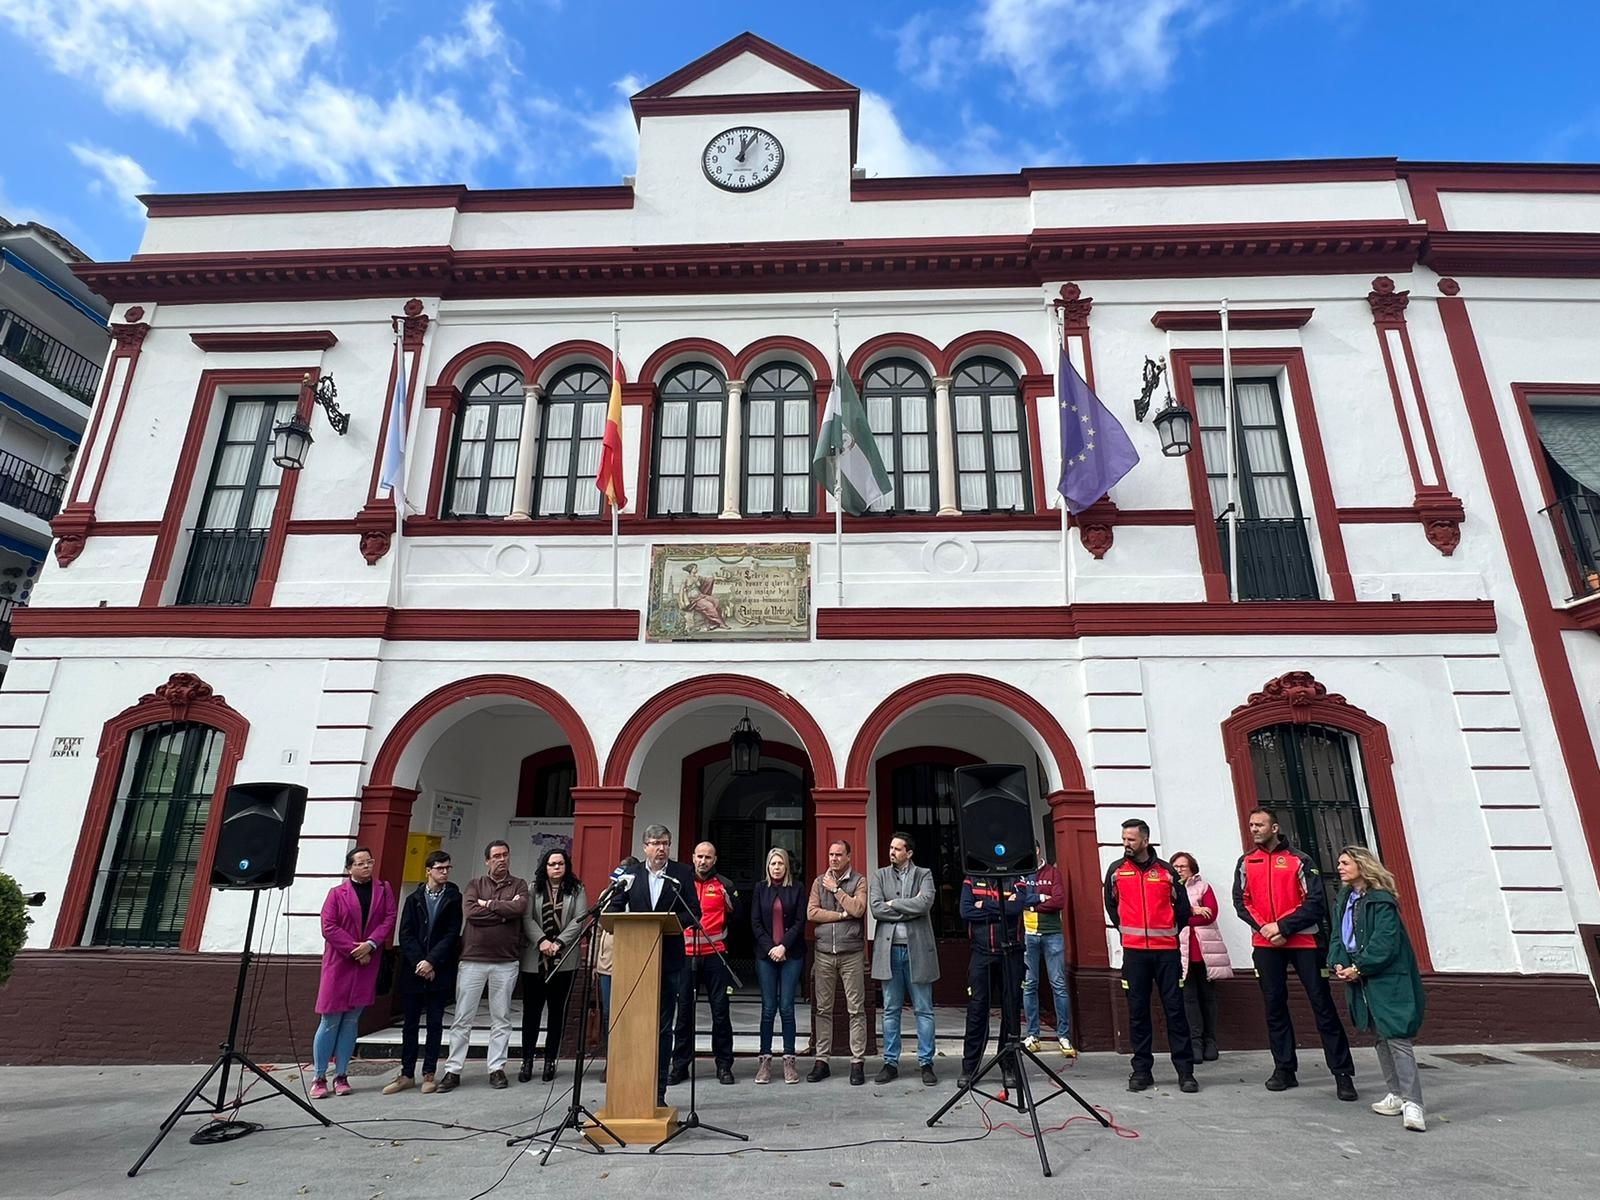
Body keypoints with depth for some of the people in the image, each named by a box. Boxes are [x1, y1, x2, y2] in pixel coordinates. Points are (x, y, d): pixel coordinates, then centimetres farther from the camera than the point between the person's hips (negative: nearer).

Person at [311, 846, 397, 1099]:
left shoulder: (383, 890, 7)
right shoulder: (337, 893, 0)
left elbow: (389, 919, 0)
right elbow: (329, 927, -6)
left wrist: (370, 944, -14)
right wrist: (354, 949, -12)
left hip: (368, 965, 2)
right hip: (339, 964, -2)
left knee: (351, 1021, 8)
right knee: (330, 1021, 2)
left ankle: (341, 1075, 15)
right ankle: (319, 1078, 13)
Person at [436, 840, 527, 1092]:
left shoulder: (519, 885, 7)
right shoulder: (475, 884, 8)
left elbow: (519, 908, -13)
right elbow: (470, 911, -10)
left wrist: (488, 904, -9)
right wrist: (504, 912, -10)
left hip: (506, 962, 0)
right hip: (472, 960, 0)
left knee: (501, 1019, 6)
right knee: (462, 1019, 5)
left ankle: (497, 1068, 15)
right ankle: (453, 1070, 14)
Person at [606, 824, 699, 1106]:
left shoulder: (683, 874, 2)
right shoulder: (630, 874, 5)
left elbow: (694, 912, -1)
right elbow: (613, 909, 4)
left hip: (669, 959, 0)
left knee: (663, 1027, 6)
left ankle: (658, 1091, 15)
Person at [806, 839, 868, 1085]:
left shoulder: (859, 881, 1)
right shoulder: (819, 882, 10)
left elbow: (857, 909, -14)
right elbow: (811, 913, -1)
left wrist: (836, 889, -8)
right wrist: (842, 915, -7)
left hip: (851, 953, -3)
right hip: (824, 953, 3)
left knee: (856, 1009, 1)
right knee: (823, 1009, 8)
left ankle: (857, 1062, 9)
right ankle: (822, 1060, 18)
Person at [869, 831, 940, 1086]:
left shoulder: (924, 875, 3)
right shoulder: (880, 875, 7)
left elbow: (924, 904, -15)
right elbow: (875, 908, -6)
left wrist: (893, 904, -9)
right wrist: (909, 909, -10)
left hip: (917, 950, -1)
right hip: (889, 950, 2)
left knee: (924, 1010, 6)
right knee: (891, 1011, 9)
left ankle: (926, 1063, 15)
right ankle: (891, 1063, 18)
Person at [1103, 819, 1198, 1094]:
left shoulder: (1166, 871, 2)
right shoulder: (1116, 870, 3)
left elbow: (1183, 908, 12)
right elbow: (1111, 904, 17)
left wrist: (1170, 932, 13)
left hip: (1167, 950, 0)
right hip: (1133, 950, 1)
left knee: (1175, 1008, 1)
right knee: (1138, 1010, 4)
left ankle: (1185, 1070, 9)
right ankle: (1141, 1069, 13)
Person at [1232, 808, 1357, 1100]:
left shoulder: (1298, 860, -2)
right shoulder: (1246, 863, 8)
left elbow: (1315, 902, -8)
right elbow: (1240, 901, 5)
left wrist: (1284, 927, -15)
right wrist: (1263, 927, -11)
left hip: (1303, 941, -3)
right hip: (1265, 945, 3)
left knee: (1322, 1004, -1)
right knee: (1274, 1005, 7)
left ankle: (1342, 1073, 7)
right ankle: (1284, 1069, 17)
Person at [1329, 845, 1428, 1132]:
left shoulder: (1381, 901, -14)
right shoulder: (1343, 901, 11)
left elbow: (1384, 943, -20)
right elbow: (1337, 937, 9)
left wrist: (1359, 968, -18)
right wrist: (1338, 964, -8)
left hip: (1388, 980, -8)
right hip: (1359, 979, 8)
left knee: (1396, 1038, -11)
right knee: (1380, 1038, 15)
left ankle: (1412, 1103, -7)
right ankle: (1397, 1095, 26)